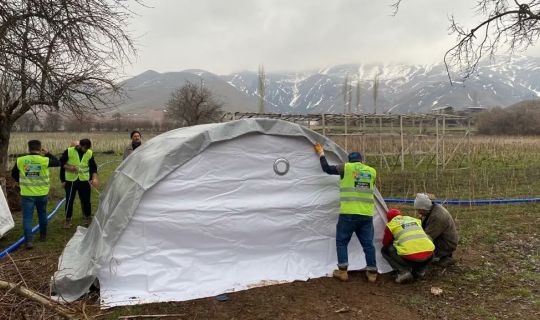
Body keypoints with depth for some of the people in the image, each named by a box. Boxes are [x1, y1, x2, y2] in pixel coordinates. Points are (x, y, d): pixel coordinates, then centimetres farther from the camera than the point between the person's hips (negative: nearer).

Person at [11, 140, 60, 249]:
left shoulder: (20, 160, -5)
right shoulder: (44, 160, -11)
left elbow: (14, 174, 8)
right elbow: (58, 163, 6)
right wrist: (47, 153, 11)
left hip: (27, 194, 0)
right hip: (42, 194, 1)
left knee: (27, 217, 2)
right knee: (42, 214, 19)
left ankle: (28, 240, -6)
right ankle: (43, 235, 33)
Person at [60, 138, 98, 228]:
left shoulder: (89, 153, -1)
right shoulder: (69, 151, -8)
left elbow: (93, 167, 2)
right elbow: (60, 163, -2)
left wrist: (94, 178, -10)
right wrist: (69, 167, -18)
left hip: (84, 181, 2)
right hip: (71, 181, -2)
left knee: (86, 200, 7)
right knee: (69, 201, 5)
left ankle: (88, 218, 22)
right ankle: (68, 220, 19)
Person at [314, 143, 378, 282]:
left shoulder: (346, 167, -1)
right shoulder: (372, 171, 10)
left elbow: (327, 168, 7)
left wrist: (321, 153, 22)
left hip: (348, 214, -3)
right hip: (367, 215, 4)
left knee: (341, 242, 8)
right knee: (368, 243, 11)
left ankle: (342, 271, 6)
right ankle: (372, 273, 14)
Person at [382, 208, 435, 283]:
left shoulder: (391, 224, 12)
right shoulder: (414, 219, 26)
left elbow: (385, 243, 25)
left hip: (410, 258, -4)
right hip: (428, 256, 4)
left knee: (385, 250, 20)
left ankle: (403, 271, 2)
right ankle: (420, 270, 21)